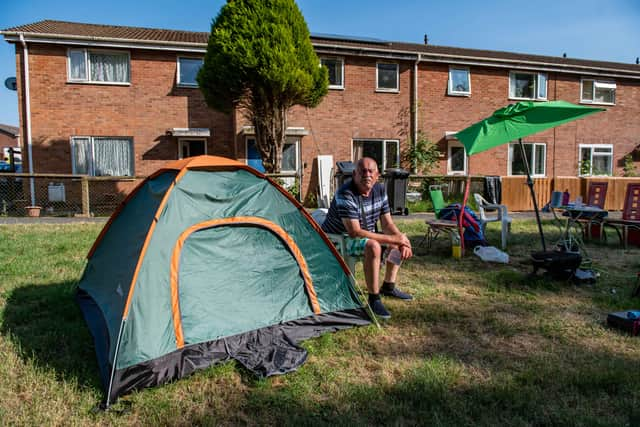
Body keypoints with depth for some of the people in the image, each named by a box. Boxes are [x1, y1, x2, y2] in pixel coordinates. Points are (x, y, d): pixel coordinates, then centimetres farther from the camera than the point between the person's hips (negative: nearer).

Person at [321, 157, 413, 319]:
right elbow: (355, 232, -32)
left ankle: (388, 287, 16)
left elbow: (387, 224, 2)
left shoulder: (380, 190, -2)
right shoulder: (345, 194, -27)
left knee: (399, 239, 7)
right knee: (373, 246, -35)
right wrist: (393, 239, -32)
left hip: (365, 235, 9)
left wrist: (401, 240, -18)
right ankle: (374, 299, -23)